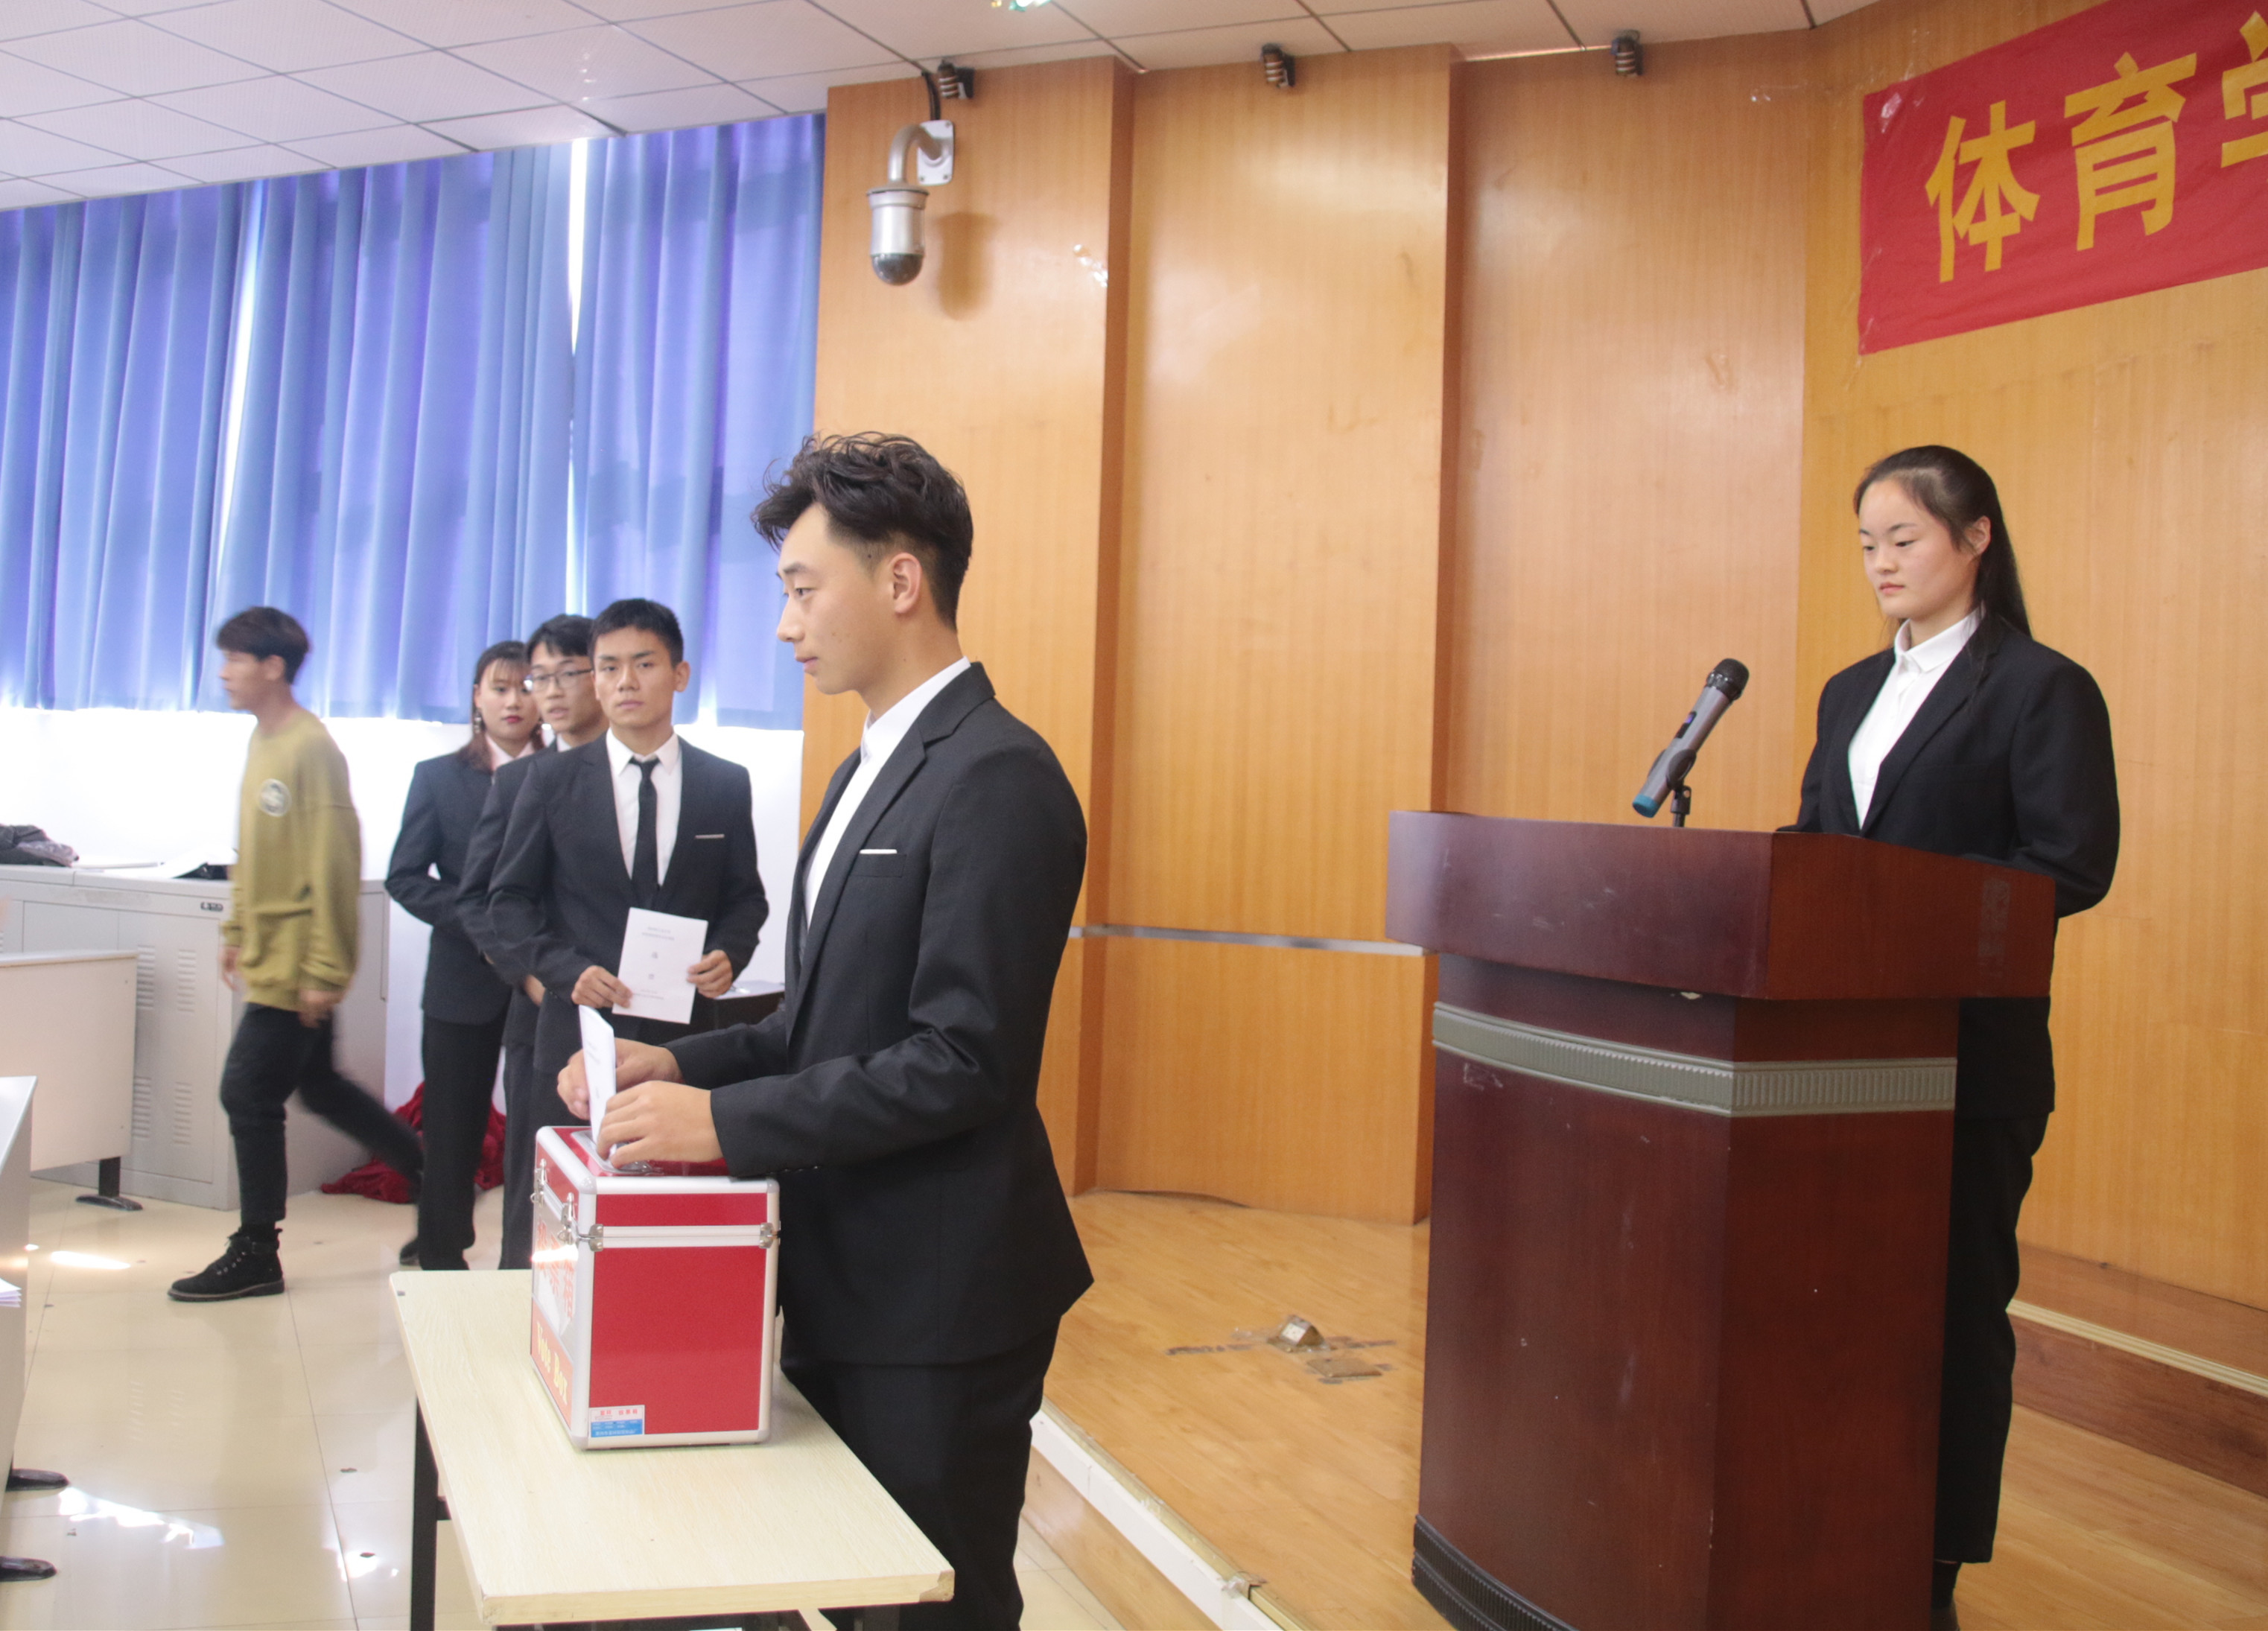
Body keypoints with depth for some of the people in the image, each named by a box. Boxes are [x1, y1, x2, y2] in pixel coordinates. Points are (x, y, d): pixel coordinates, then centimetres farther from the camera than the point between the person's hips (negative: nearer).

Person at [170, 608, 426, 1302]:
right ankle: (434, 1174, 29)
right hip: (270, 956, 9)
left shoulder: (311, 750, -18)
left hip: (298, 963, -9)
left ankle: (255, 1254, 8)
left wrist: (324, 972, -20)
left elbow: (333, 867, -20)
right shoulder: (264, 742, 11)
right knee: (318, 1085, 16)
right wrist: (237, 930, 18)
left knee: (248, 1094, -4)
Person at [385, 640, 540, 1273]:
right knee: (454, 1122, 7)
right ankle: (441, 1251, 21)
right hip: (465, 978, 1)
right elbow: (405, 876, 3)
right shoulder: (439, 777, 7)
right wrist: (476, 923, -10)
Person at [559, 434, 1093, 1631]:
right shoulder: (872, 767, 13)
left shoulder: (997, 778, -19)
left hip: (935, 1305, -9)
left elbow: (964, 1061, -24)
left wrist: (724, 1120, -22)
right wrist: (683, 1067, 1)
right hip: (843, 1280, 9)